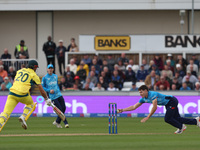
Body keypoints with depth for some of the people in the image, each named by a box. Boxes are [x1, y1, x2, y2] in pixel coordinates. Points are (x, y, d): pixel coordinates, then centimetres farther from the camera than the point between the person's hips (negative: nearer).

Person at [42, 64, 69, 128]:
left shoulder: (55, 76, 13)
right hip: (53, 97, -6)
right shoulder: (45, 78, -4)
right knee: (60, 110, -9)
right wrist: (49, 90, -16)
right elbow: (42, 87, -2)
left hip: (59, 95, 6)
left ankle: (57, 122, 17)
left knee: (64, 108, 1)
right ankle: (65, 123, 1)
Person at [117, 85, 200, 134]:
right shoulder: (143, 99, -1)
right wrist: (122, 110, -8)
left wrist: (147, 117, -32)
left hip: (172, 101, -9)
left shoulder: (153, 94, -27)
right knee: (177, 119, 10)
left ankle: (181, 127, 6)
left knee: (167, 119, -16)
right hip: (168, 105, 9)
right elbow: (134, 107, 2)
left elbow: (154, 107, -33)